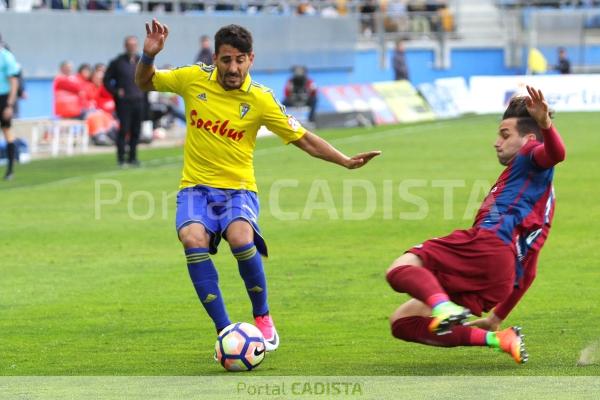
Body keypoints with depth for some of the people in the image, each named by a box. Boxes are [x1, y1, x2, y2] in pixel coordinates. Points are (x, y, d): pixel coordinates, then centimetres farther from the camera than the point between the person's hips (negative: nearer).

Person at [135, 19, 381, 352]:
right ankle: (224, 330, -21)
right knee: (193, 239, -31)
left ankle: (262, 318, -8)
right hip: (196, 187, 1)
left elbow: (303, 139, 0)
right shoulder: (194, 79, -3)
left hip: (238, 188, -1)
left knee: (240, 238, -33)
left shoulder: (260, 100, -7)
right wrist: (148, 56, -8)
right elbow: (144, 82, 12)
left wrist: (346, 161, -8)